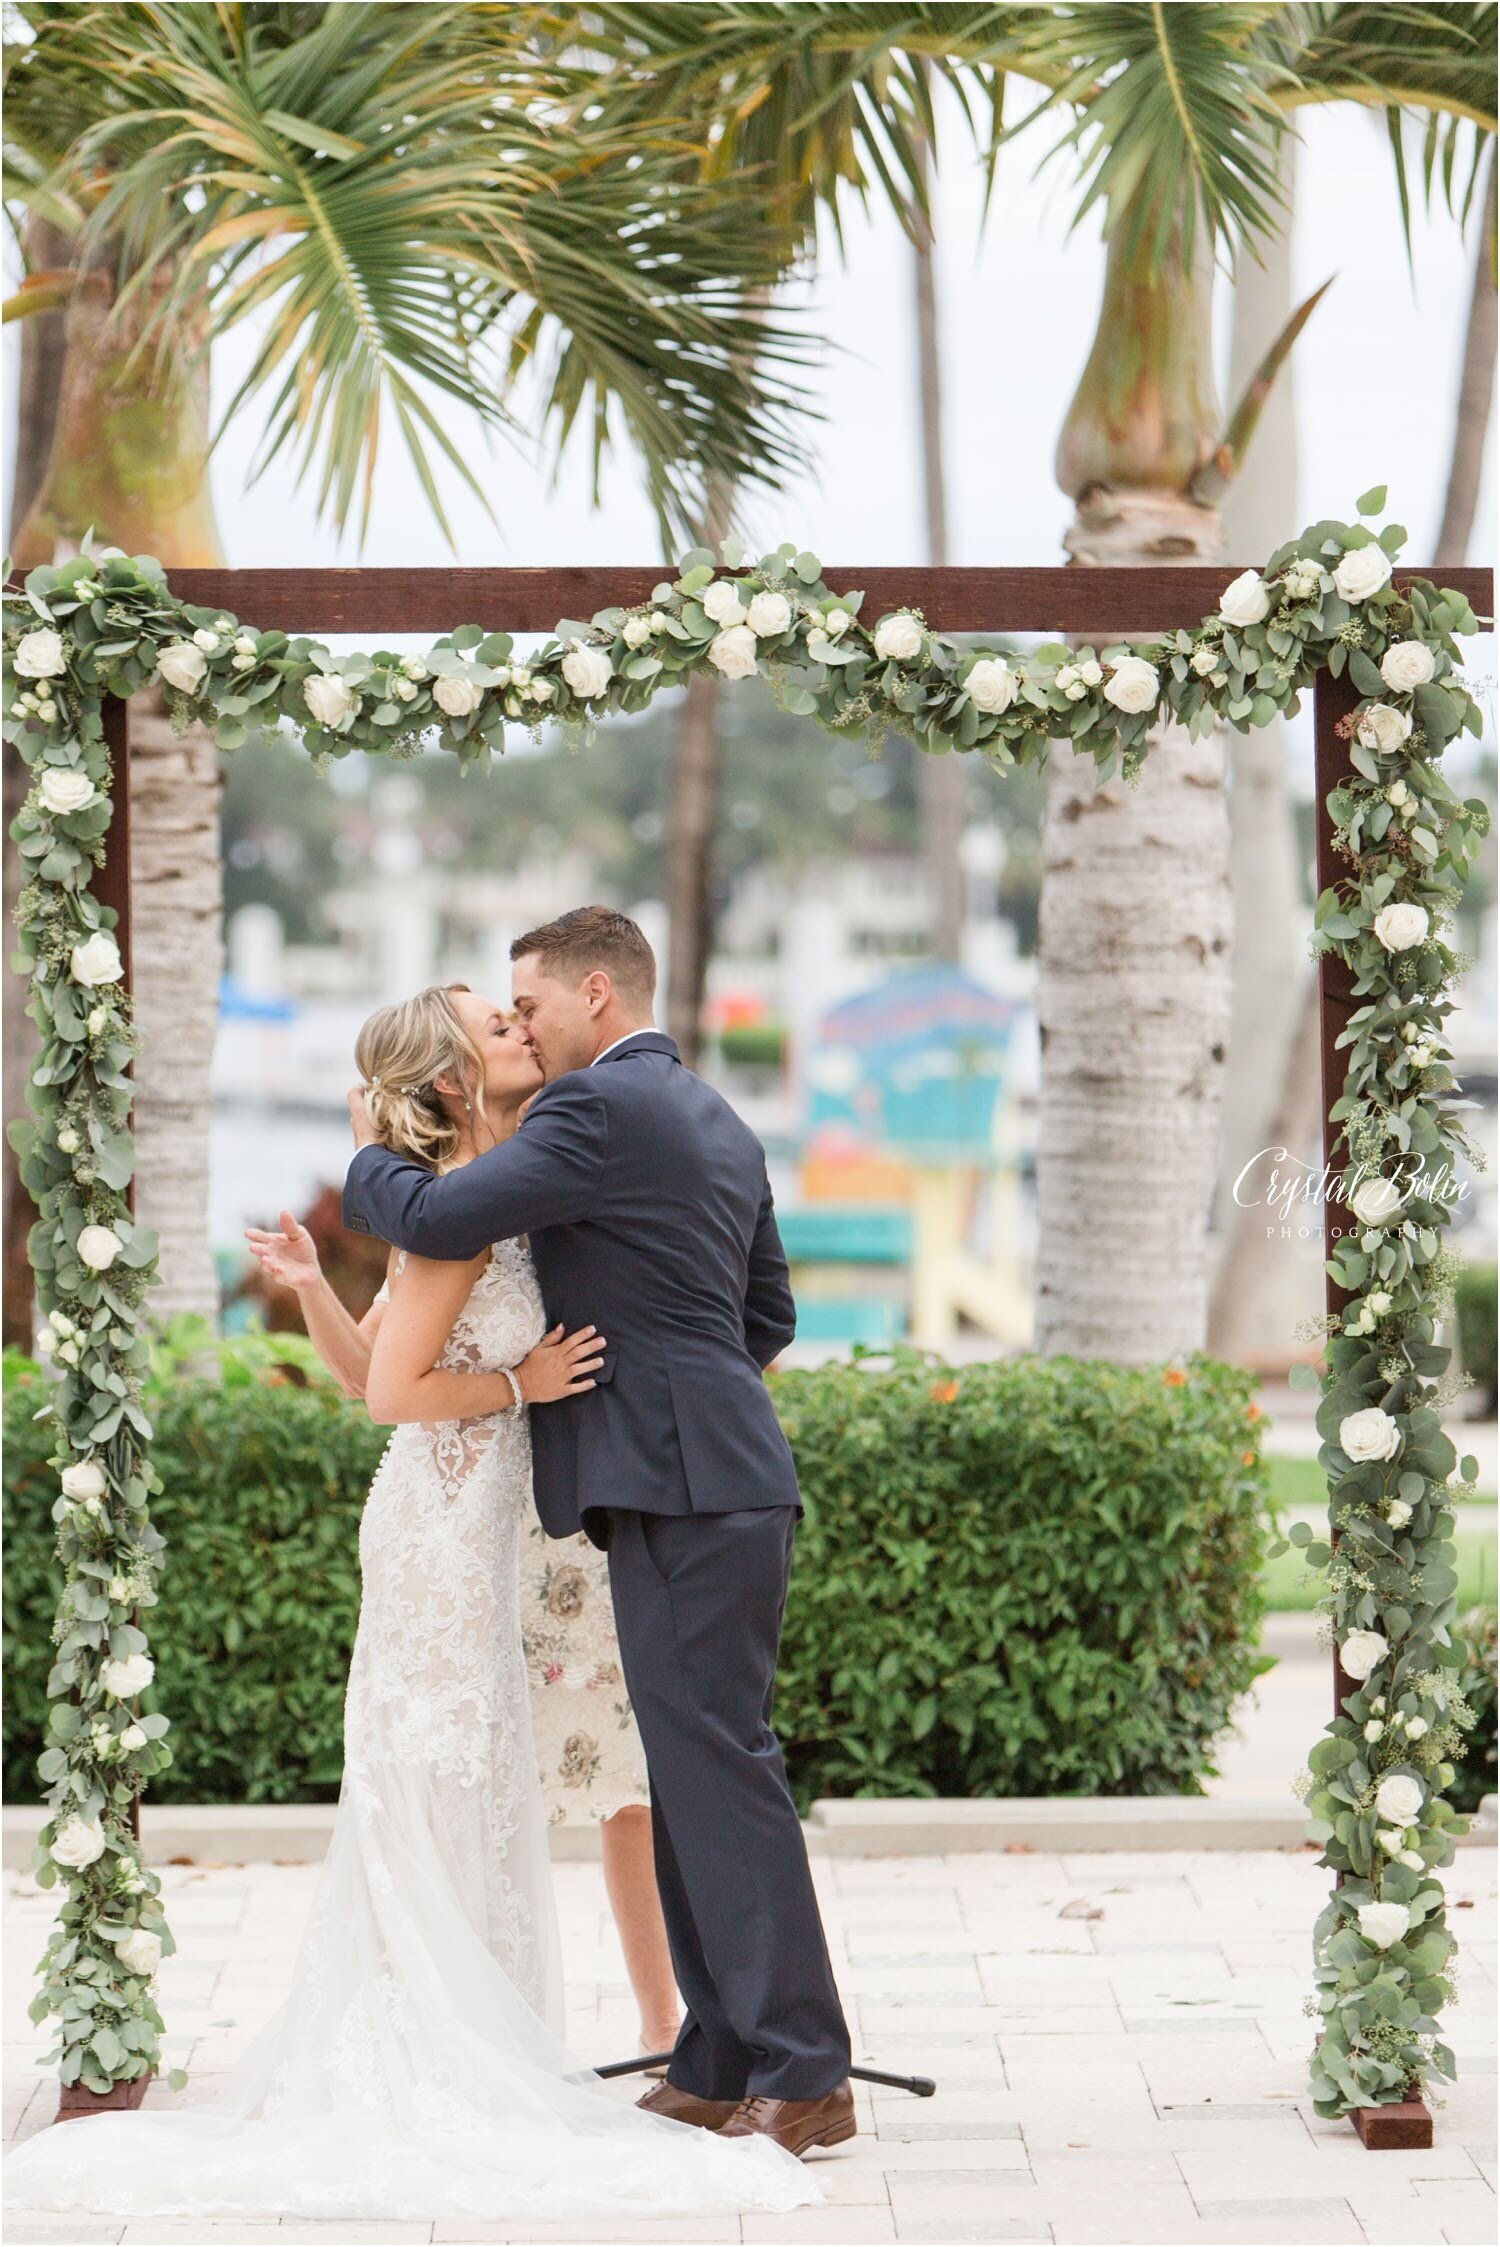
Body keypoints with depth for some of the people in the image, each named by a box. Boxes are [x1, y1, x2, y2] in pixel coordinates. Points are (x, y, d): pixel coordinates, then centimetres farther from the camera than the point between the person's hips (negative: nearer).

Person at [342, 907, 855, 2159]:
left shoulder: (599, 1107, -10)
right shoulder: (717, 1120, 20)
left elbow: (438, 1220, -16)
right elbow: (770, 1315, 26)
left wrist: (370, 1152, 2)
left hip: (684, 1490, -10)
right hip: (715, 1479, 10)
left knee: (720, 1771, -9)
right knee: (697, 1776, 11)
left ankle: (804, 2076, -8)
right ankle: (722, 2069, 15)